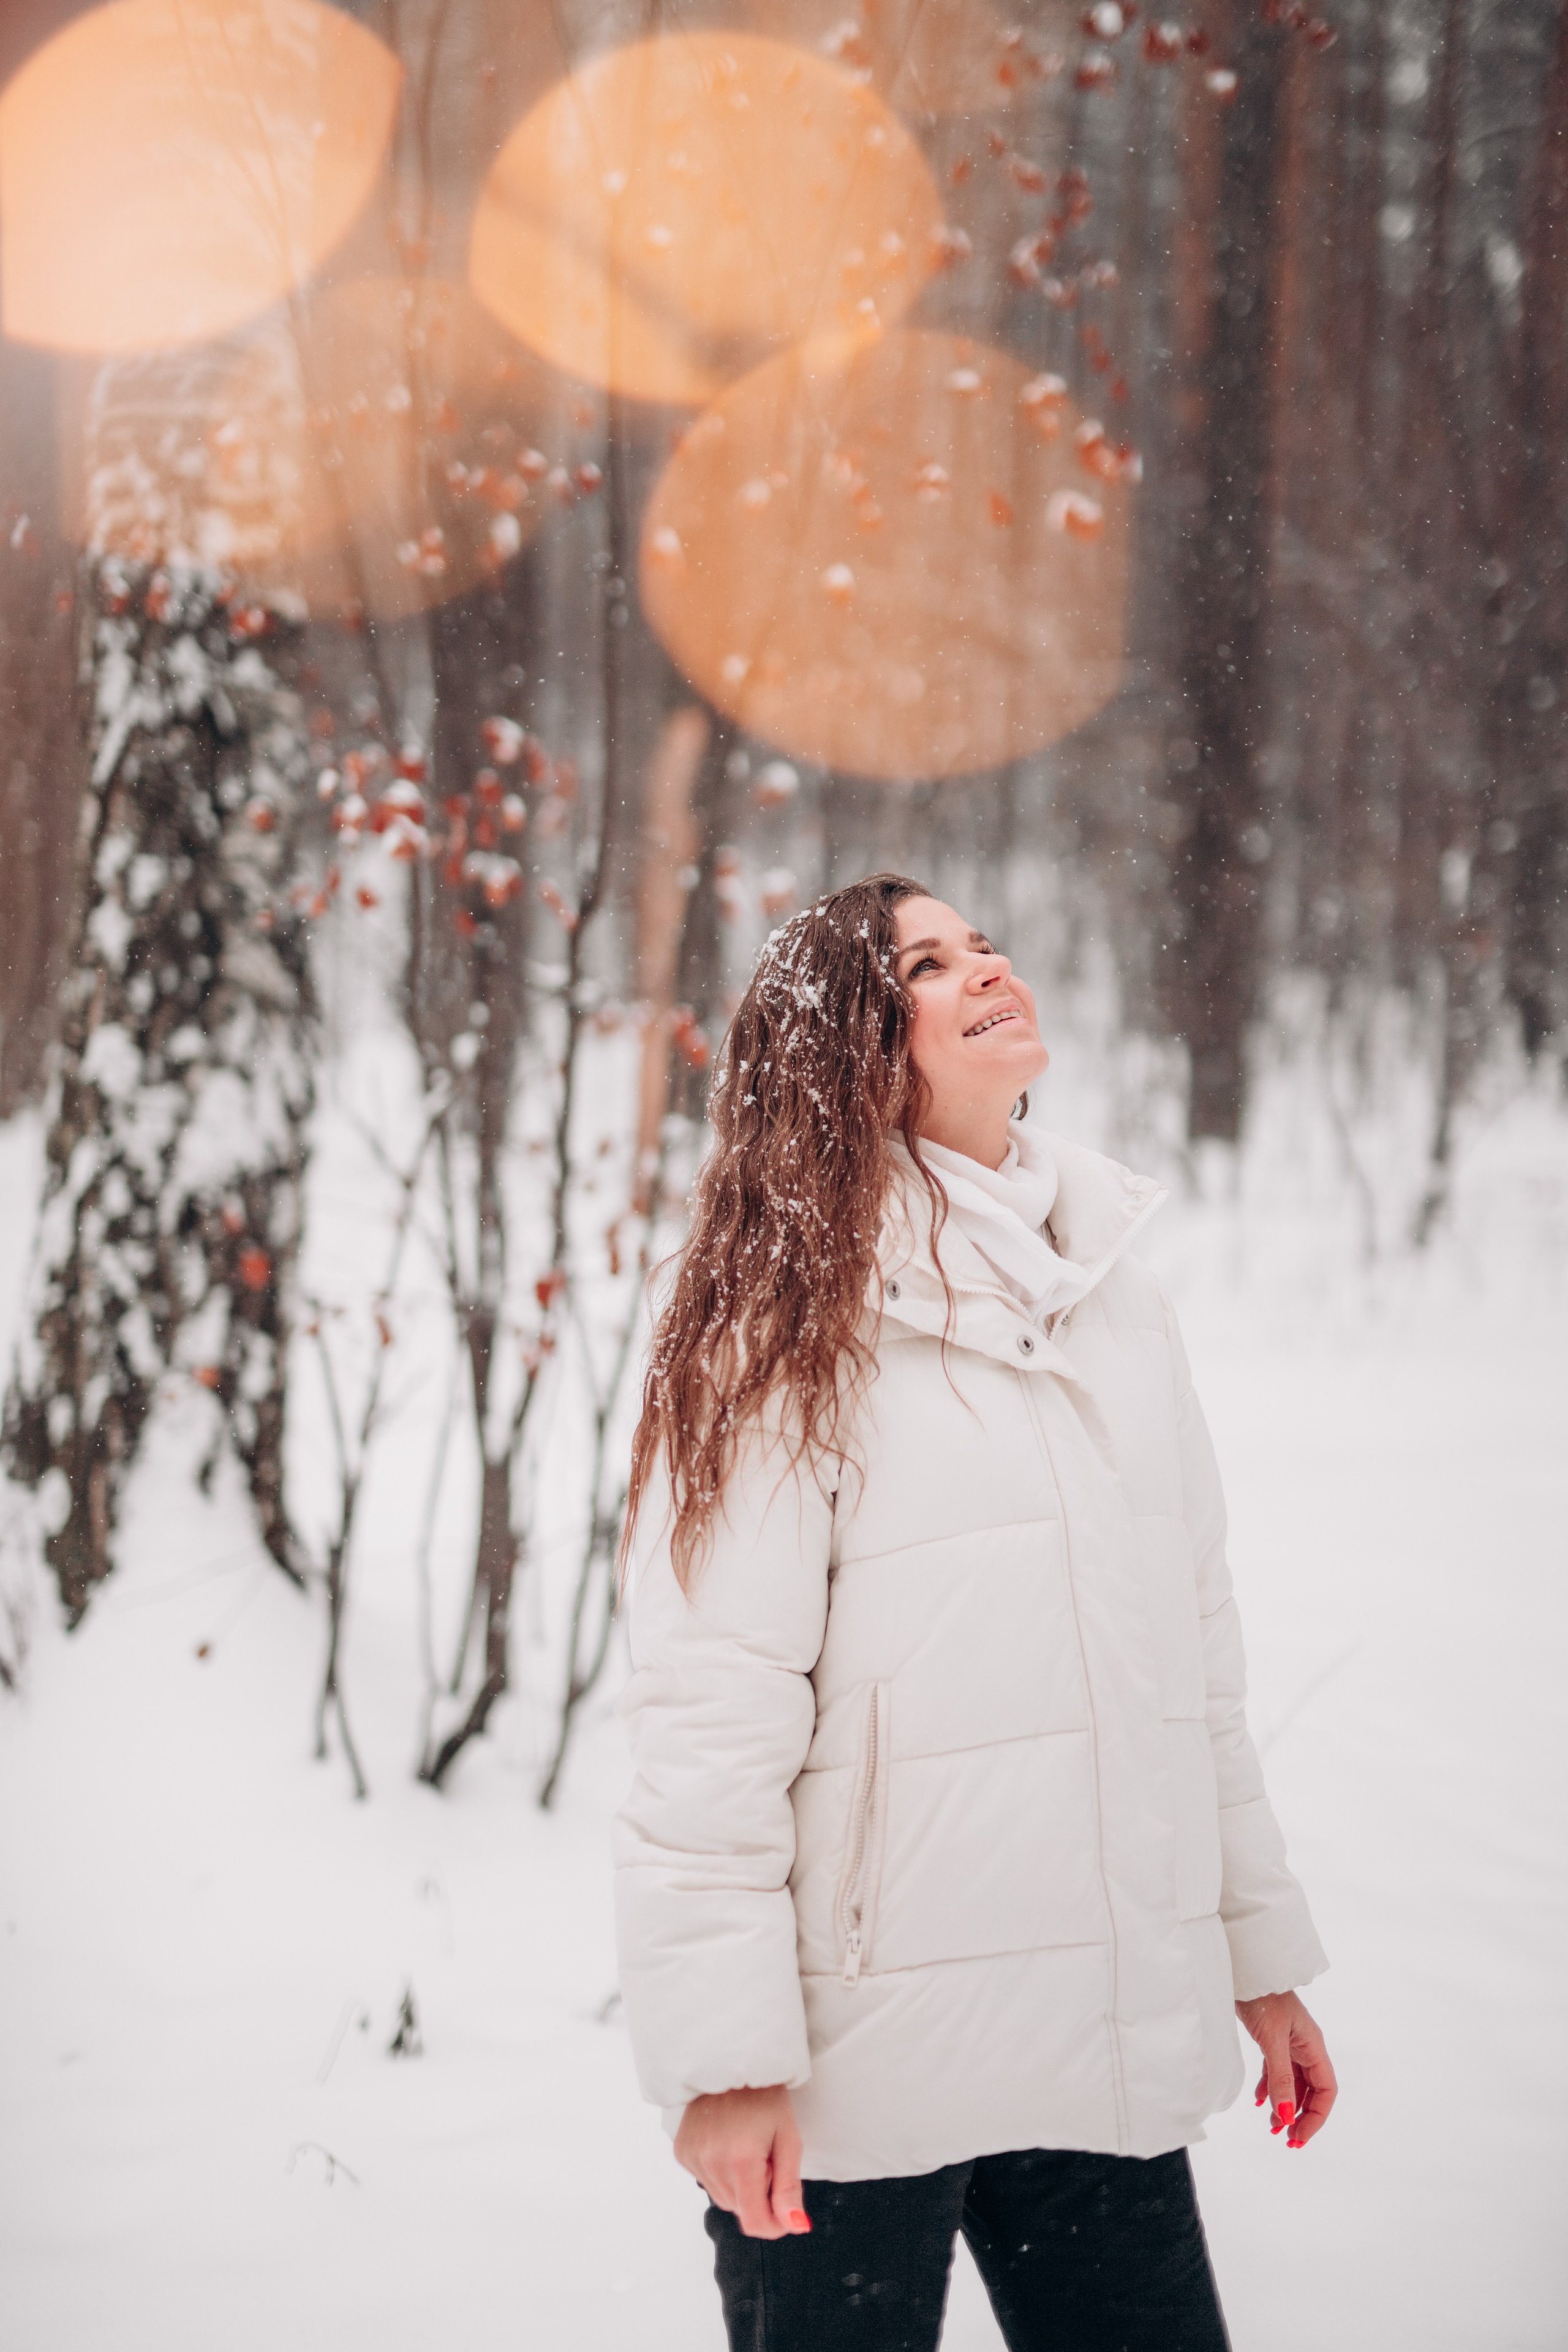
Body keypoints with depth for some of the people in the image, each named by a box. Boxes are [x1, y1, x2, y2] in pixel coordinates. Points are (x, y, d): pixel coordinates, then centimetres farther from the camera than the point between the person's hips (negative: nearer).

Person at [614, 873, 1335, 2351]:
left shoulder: (1114, 1293, 11)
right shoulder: (791, 1324, -9)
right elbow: (711, 1706, -13)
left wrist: (1259, 1951, 17)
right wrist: (725, 2056, -16)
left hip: (1114, 2047, 6)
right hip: (859, 2061, -5)